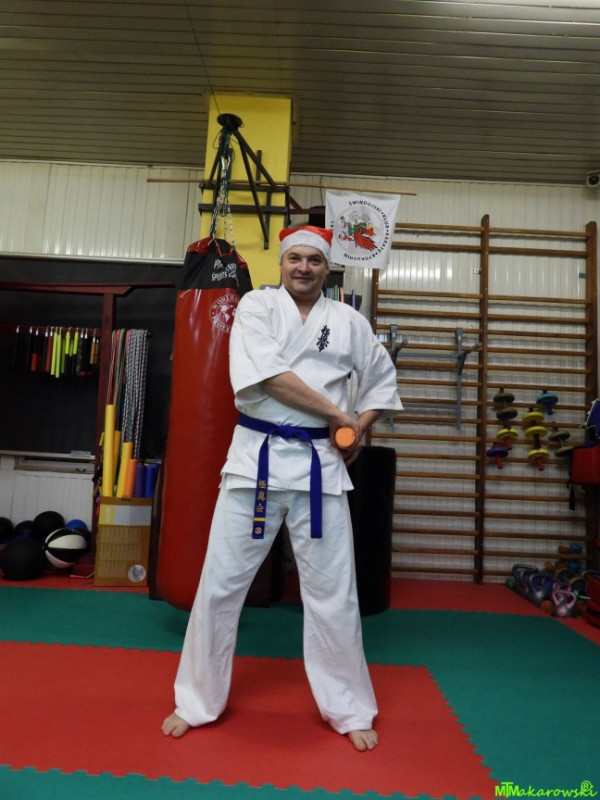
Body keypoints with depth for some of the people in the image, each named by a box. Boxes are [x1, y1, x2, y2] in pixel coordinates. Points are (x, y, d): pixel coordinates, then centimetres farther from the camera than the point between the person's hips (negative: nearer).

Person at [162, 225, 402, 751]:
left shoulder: (349, 322, 9)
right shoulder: (256, 306, 2)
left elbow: (382, 380, 20)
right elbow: (266, 373, -14)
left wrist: (359, 431, 4)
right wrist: (336, 413, -12)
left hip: (320, 462, 2)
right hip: (257, 455, -1)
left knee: (333, 589, 8)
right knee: (221, 583, 7)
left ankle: (349, 709, 29)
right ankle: (198, 702, 29)